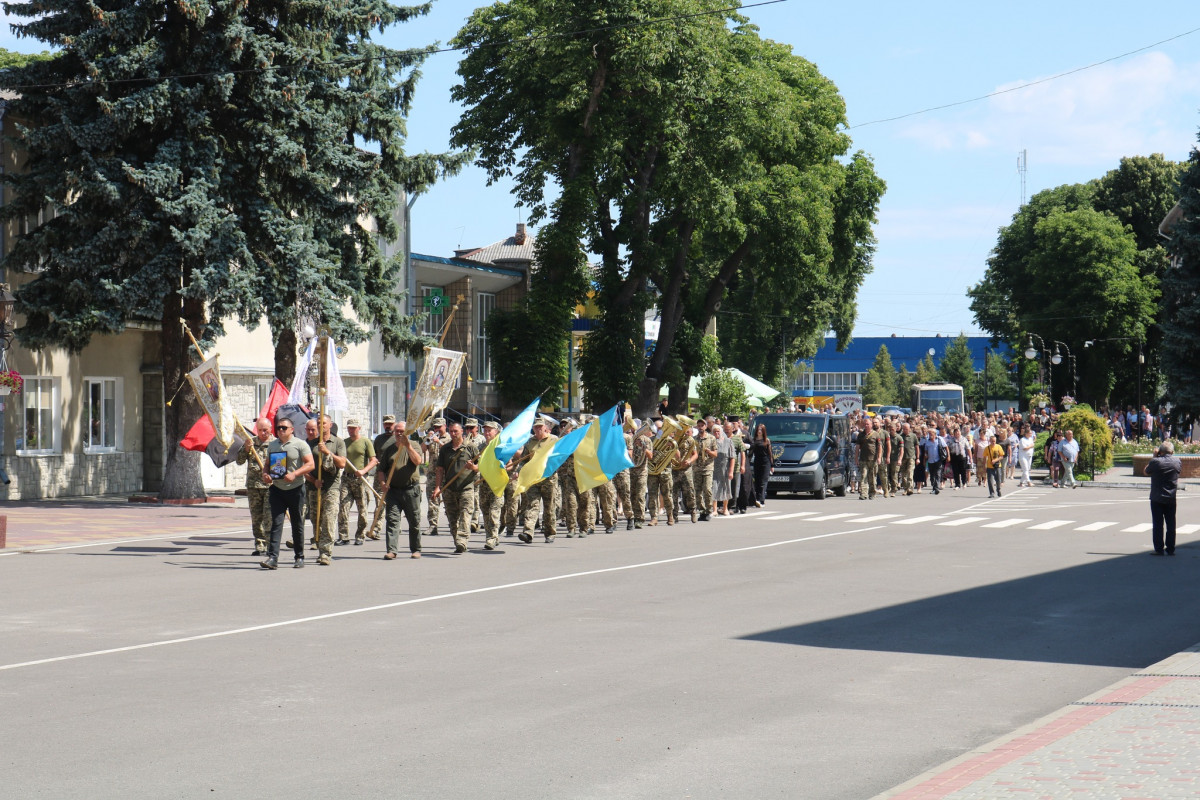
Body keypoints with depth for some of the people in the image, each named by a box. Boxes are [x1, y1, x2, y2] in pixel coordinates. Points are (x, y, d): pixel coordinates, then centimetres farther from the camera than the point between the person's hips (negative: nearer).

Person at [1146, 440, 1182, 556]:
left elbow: (1146, 471, 3)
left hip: (1157, 498, -2)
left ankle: (1159, 549, 1)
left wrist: (1154, 457, 6)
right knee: (1171, 524, 9)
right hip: (1171, 499, 2)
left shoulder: (1155, 462, -14)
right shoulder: (1177, 462, -5)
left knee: (1158, 524, 2)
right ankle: (1170, 549, 10)